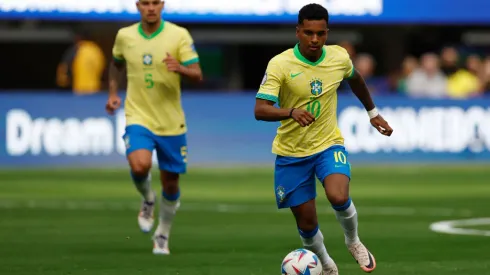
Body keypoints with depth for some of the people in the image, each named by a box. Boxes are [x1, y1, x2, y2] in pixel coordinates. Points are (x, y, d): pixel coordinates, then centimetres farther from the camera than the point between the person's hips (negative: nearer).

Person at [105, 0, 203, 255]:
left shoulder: (179, 35, -6)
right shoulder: (124, 36, 1)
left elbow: (197, 74, -11)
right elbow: (116, 64, 23)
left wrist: (180, 68, -32)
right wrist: (112, 93, 11)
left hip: (171, 122, 0)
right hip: (138, 118, 0)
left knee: (170, 183, 7)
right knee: (140, 166, -27)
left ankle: (162, 234, 31)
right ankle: (147, 200, 8)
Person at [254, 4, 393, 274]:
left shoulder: (339, 57, -7)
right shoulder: (279, 64, -19)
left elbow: (355, 79, 18)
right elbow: (260, 110, -28)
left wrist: (373, 113, 28)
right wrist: (292, 112, -45)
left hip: (328, 144, 1)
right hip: (291, 152, -1)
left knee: (339, 197, -27)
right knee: (306, 222, 4)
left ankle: (353, 241, 5)